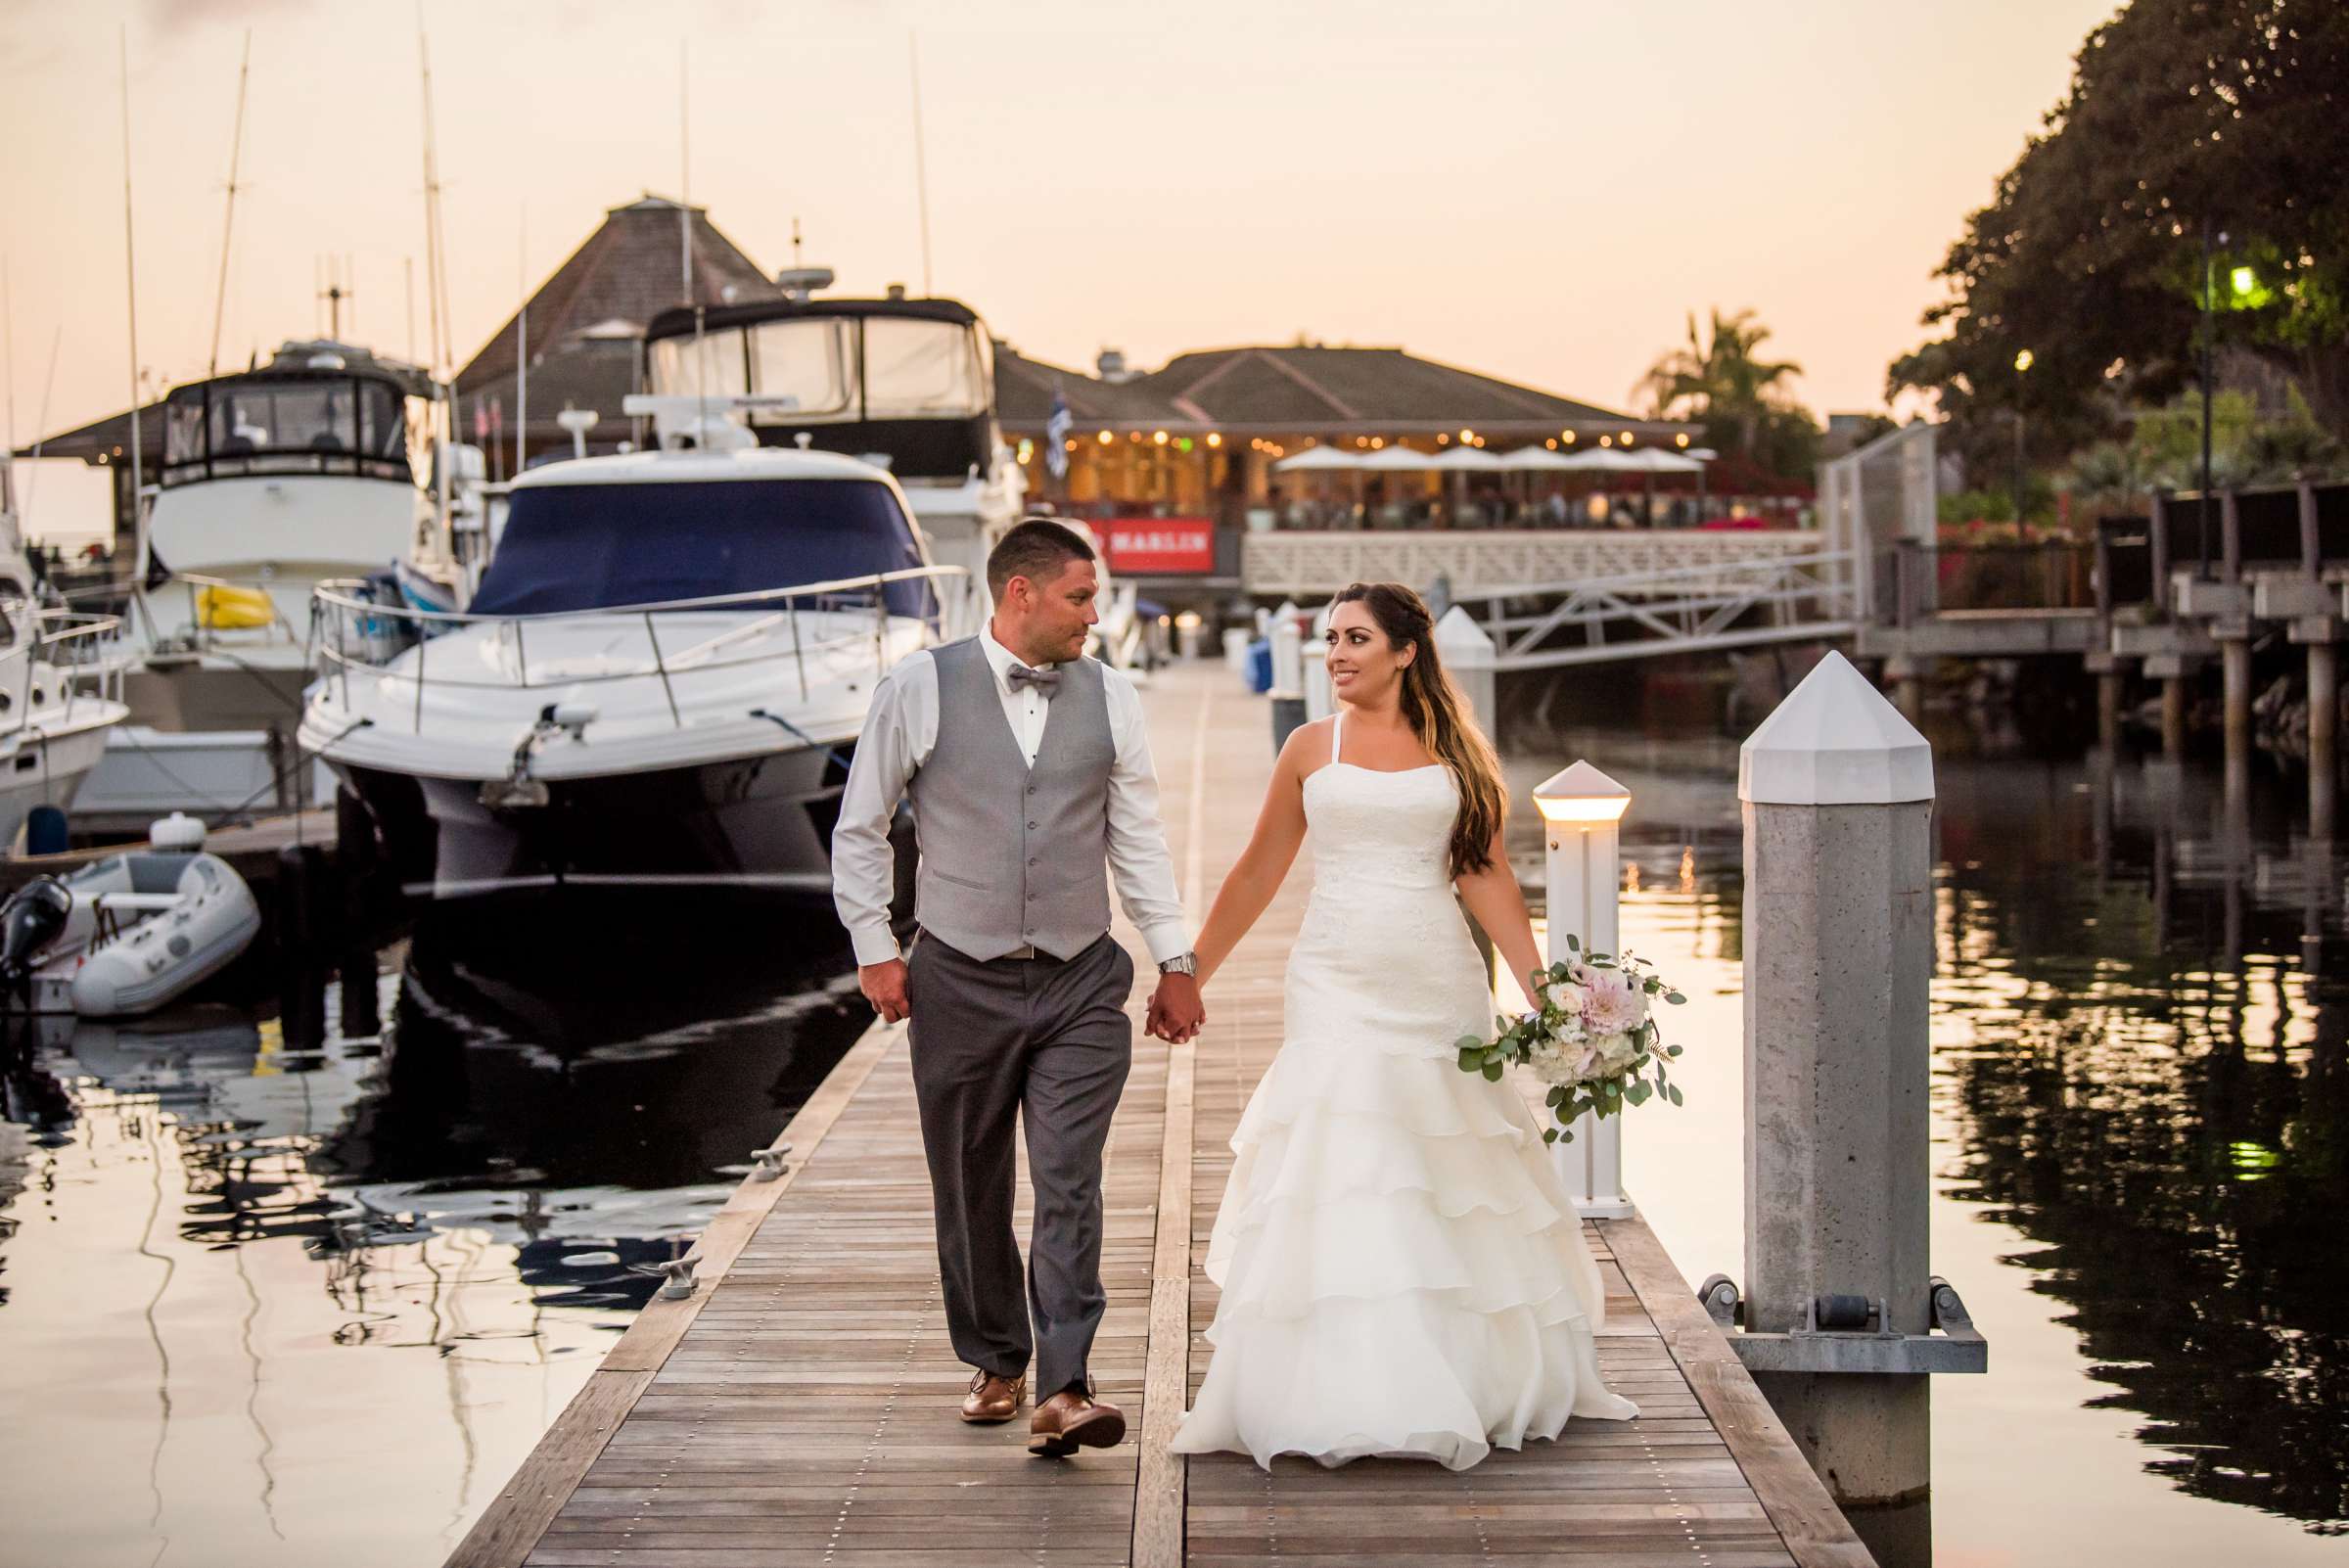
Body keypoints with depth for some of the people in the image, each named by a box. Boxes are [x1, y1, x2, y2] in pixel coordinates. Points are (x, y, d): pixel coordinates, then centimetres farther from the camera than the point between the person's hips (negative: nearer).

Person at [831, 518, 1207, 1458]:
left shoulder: (1109, 698, 6)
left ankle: (1062, 1391, -11)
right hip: (960, 981, -1)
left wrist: (1175, 961, 8)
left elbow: (1138, 838, 11)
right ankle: (995, 1363, 26)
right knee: (971, 1192, 9)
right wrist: (875, 948, -1)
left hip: (1082, 983, 1)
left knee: (1069, 1187, -9)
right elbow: (859, 831, 5)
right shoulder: (920, 688, -2)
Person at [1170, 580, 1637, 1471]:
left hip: (1439, 986, 1)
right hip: (1338, 987, -1)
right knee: (1338, 1175, -8)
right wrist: (1188, 978, 11)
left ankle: (1483, 1379, 19)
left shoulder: (1452, 749, 6)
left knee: (1453, 1183, 6)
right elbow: (1257, 874, 11)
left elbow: (1486, 874, 5)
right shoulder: (1311, 748, 6)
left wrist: (1538, 985, -2)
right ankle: (1346, 1393, -5)